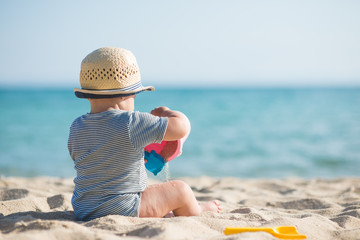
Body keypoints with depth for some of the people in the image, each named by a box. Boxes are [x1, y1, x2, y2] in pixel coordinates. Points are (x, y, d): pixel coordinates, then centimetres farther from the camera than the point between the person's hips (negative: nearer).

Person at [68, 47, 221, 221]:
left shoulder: (76, 128, -2)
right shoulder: (131, 123, -22)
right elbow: (181, 127, -18)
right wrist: (166, 112, 5)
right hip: (121, 211, -7)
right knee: (180, 190, 12)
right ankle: (197, 211, 40)